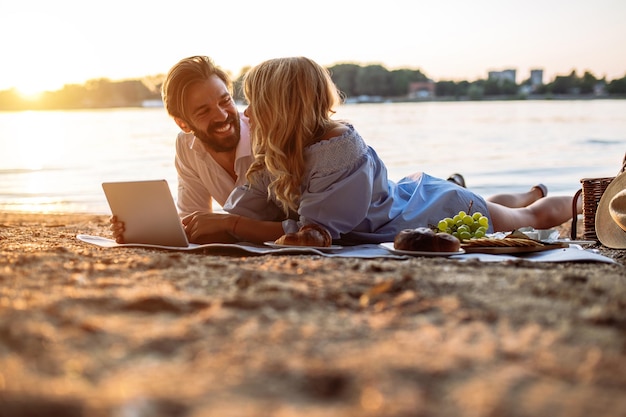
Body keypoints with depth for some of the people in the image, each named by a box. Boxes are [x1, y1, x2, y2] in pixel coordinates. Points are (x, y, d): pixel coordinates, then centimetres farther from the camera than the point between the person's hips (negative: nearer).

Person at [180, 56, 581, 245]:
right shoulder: (275, 158, -16)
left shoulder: (341, 150, -40)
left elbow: (313, 231, -42)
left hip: (448, 213, -6)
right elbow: (242, 209, -21)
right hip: (408, 194, 6)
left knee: (537, 218, 22)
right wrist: (205, 228, -41)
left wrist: (230, 224, -43)